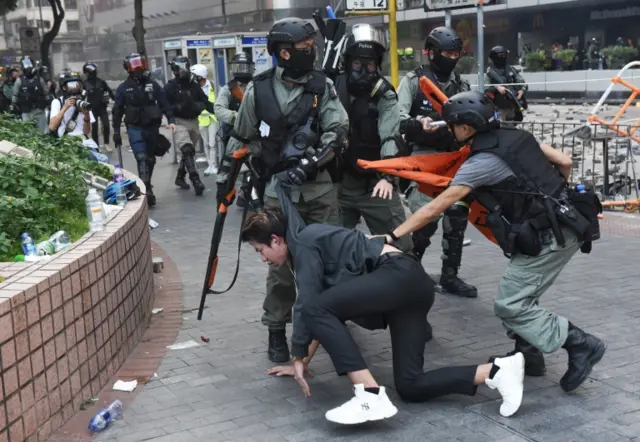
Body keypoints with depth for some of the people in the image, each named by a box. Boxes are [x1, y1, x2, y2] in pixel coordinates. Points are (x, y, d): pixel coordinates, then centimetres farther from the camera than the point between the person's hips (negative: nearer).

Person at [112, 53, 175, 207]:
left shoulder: (153, 85, 6)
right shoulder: (123, 88, 2)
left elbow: (164, 103, 4)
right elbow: (117, 111, 4)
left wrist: (171, 120, -8)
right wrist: (116, 132, 1)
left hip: (152, 127, 3)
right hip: (135, 128, -3)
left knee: (150, 159, 12)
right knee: (142, 159, -14)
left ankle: (146, 187, 27)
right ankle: (147, 190, -19)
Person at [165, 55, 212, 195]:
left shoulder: (194, 85, 9)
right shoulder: (170, 87, -5)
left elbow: (205, 101, 7)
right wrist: (178, 107, -26)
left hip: (193, 122, 6)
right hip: (179, 123, -6)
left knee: (189, 152, 17)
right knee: (188, 150, -22)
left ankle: (180, 177, 34)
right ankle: (196, 180, -27)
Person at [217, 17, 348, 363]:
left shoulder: (323, 86, 1)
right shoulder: (258, 90, -2)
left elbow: (337, 131, -7)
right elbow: (240, 138, 10)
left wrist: (310, 162, -20)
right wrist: (225, 177, 14)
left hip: (320, 188, 2)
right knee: (281, 263, 1)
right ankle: (276, 331, 16)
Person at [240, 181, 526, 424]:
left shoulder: (303, 242, -3)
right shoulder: (311, 247, 25)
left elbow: (308, 305, -10)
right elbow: (328, 310, 28)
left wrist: (298, 357, 1)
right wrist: (303, 361, 26)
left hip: (400, 275, -10)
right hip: (409, 283, 10)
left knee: (316, 308, -19)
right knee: (410, 387, 4)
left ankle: (371, 395, -24)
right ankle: (497, 371, -1)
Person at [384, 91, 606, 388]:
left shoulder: (480, 163, -13)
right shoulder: (518, 137, 8)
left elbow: (435, 208, -12)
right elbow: (565, 162, 13)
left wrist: (392, 236, -9)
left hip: (547, 238, -9)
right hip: (566, 226, 9)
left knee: (509, 306, -4)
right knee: (521, 296, 18)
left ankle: (580, 345, -3)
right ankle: (529, 354, 21)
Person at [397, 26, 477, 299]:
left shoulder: (460, 84, 13)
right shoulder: (414, 80, -3)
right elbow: (397, 118, -14)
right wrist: (419, 122, -32)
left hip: (453, 156, 6)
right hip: (423, 156, -5)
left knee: (458, 214, 3)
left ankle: (450, 276, 14)